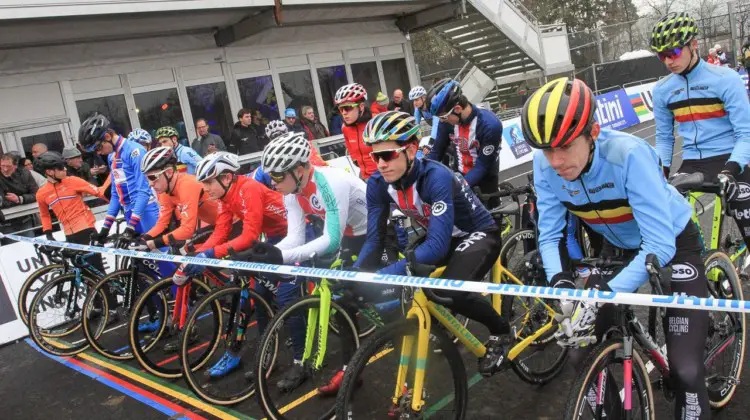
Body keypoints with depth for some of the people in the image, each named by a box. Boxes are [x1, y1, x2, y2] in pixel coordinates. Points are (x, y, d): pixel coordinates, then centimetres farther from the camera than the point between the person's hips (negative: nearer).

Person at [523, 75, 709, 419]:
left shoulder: (629, 154, -35)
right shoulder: (545, 166, -22)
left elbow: (660, 246, -36)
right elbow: (550, 235, -14)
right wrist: (561, 281, -34)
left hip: (673, 245, -4)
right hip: (619, 248, 4)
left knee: (685, 369, -13)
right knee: (582, 344, -1)